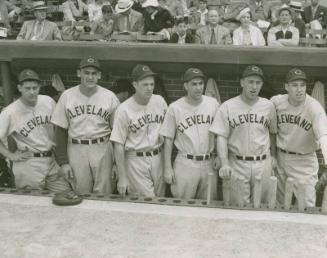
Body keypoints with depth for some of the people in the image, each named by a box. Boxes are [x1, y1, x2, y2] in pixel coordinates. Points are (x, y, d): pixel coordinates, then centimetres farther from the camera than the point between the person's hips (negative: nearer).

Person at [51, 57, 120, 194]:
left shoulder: (109, 97, 1)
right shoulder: (67, 96, 2)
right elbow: (61, 130, 5)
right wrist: (63, 162, -1)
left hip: (102, 149, 0)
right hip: (76, 149, 1)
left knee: (103, 195, 1)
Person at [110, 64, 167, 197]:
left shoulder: (160, 101, 2)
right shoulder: (124, 109, -12)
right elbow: (119, 145, -9)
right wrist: (122, 177, -11)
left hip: (158, 158, 4)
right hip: (136, 161, -4)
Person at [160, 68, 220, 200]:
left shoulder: (213, 104, 3)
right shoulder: (175, 107, -5)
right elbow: (168, 139, -1)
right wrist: (168, 168, -3)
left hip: (209, 164, 3)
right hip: (185, 164, -2)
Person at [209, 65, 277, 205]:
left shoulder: (268, 106, 5)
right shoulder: (227, 106, -4)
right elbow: (221, 136, -7)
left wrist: (273, 155, 8)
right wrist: (224, 164, -18)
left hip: (263, 164, 2)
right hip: (237, 163, -2)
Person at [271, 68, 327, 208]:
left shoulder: (314, 107, -20)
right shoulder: (276, 102, -8)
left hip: (304, 161, -3)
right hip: (280, 158, 3)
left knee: (306, 205, -2)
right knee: (277, 202, 15)